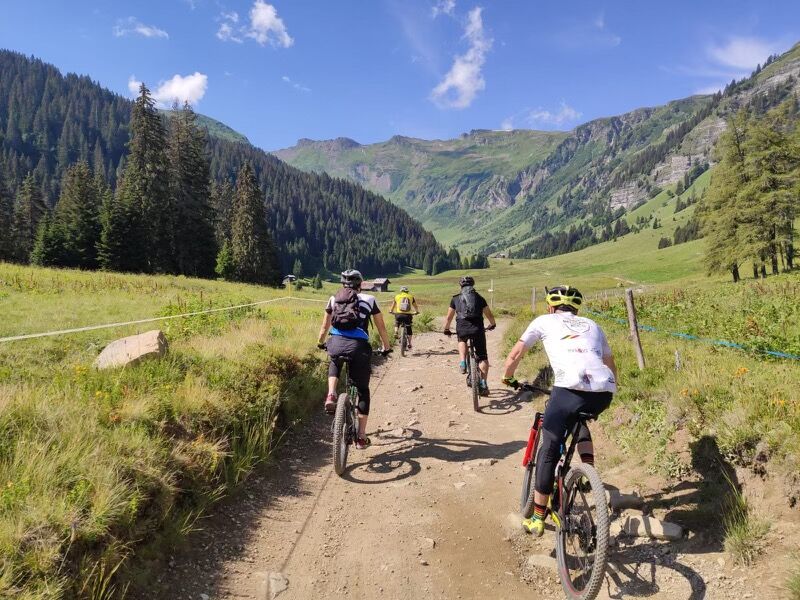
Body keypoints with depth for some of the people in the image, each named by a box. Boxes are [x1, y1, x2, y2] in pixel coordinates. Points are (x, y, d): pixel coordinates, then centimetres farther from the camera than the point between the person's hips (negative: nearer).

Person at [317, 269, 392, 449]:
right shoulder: (369, 299, 15)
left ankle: (331, 395, 12)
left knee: (334, 365, 38)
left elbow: (325, 326, 28)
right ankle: (361, 436, 16)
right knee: (363, 390, 16)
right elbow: (381, 328, 19)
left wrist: (321, 343, 46)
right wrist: (386, 347, 34)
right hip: (358, 346, -2)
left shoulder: (333, 299, 19)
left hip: (336, 343, 2)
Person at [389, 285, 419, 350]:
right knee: (409, 329, 15)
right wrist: (417, 312, 41)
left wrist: (391, 311, 39)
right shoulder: (411, 297, 15)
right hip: (408, 315, 0)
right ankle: (409, 344, 16)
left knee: (397, 323, 30)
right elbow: (416, 306, 24)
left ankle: (396, 332, 3)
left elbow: (393, 305, 22)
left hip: (399, 314, 0)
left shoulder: (397, 296, 14)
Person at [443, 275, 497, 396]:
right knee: (482, 357, 11)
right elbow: (489, 315, 25)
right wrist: (492, 324, 45)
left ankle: (463, 363, 15)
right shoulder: (479, 298, 19)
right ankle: (483, 384, 2)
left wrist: (446, 329, 37)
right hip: (477, 328, 0)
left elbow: (449, 317, 21)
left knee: (462, 340, 36)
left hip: (462, 328, 0)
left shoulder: (456, 299, 18)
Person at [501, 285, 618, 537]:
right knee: (578, 422, 37)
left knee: (549, 451, 11)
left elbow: (515, 355, 19)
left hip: (570, 388, -4)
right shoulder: (592, 325, 31)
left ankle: (537, 519, 15)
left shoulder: (544, 321, 21)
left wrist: (507, 378, 36)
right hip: (604, 392, 5)